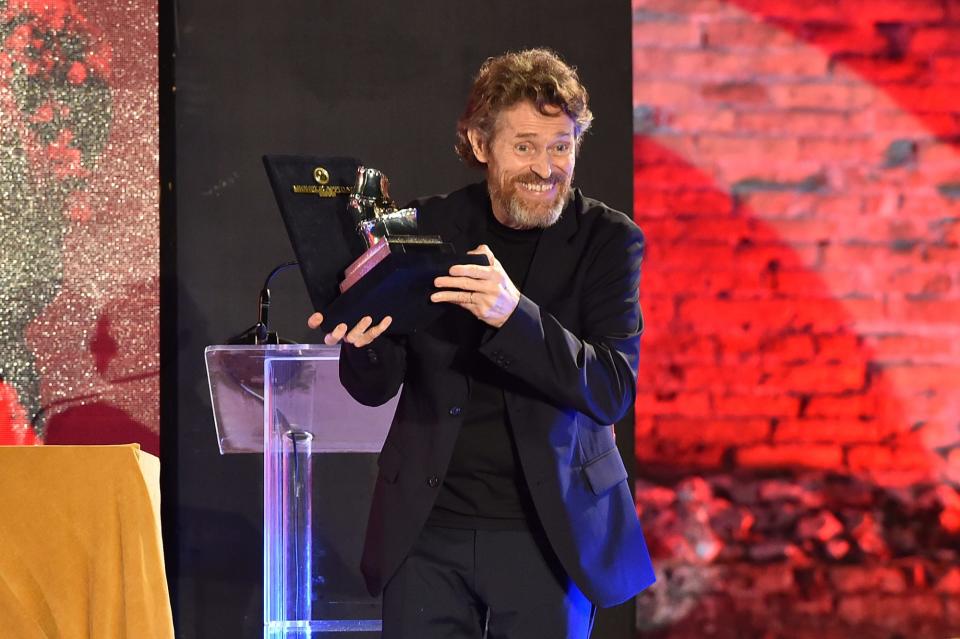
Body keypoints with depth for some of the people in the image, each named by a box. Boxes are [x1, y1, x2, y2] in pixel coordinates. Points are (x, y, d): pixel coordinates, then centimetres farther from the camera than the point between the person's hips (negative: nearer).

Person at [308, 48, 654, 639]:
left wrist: (514, 314, -29)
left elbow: (615, 391, -14)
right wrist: (362, 342, -19)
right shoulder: (427, 227, 2)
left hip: (548, 529, -1)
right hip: (427, 524, 2)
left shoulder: (606, 240, -3)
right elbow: (376, 387, 5)